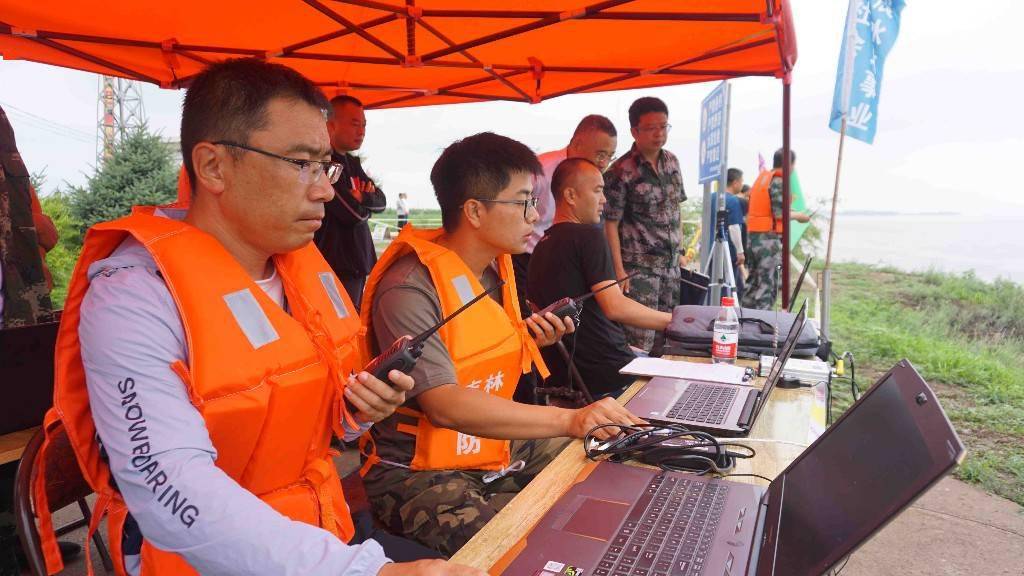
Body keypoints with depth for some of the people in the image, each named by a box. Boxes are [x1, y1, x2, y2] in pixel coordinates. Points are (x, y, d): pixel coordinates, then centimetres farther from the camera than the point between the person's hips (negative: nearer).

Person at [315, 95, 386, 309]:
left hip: (358, 262, 9)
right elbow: (353, 212, -19)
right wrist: (364, 205, 2)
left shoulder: (352, 162, 16)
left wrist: (362, 198, -10)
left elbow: (381, 201, 9)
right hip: (337, 266, -9)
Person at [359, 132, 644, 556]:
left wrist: (527, 339, -4)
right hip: (423, 475, -8)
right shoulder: (410, 289, -23)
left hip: (498, 447, 8)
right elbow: (445, 405, -32)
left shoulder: (495, 268, 4)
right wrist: (569, 420, -38)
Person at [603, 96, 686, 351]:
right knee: (640, 341, -5)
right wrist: (619, 269, -15)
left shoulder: (672, 162, 9)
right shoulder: (621, 172, -12)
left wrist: (679, 252, 13)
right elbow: (611, 223, -11)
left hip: (671, 265, 7)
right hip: (639, 268, -6)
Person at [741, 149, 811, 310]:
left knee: (753, 282, 14)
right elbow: (779, 213, -16)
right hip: (770, 238, -8)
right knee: (768, 284, -4)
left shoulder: (761, 177, 15)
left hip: (754, 236, 8)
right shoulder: (778, 182, -10)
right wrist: (798, 216, 0)